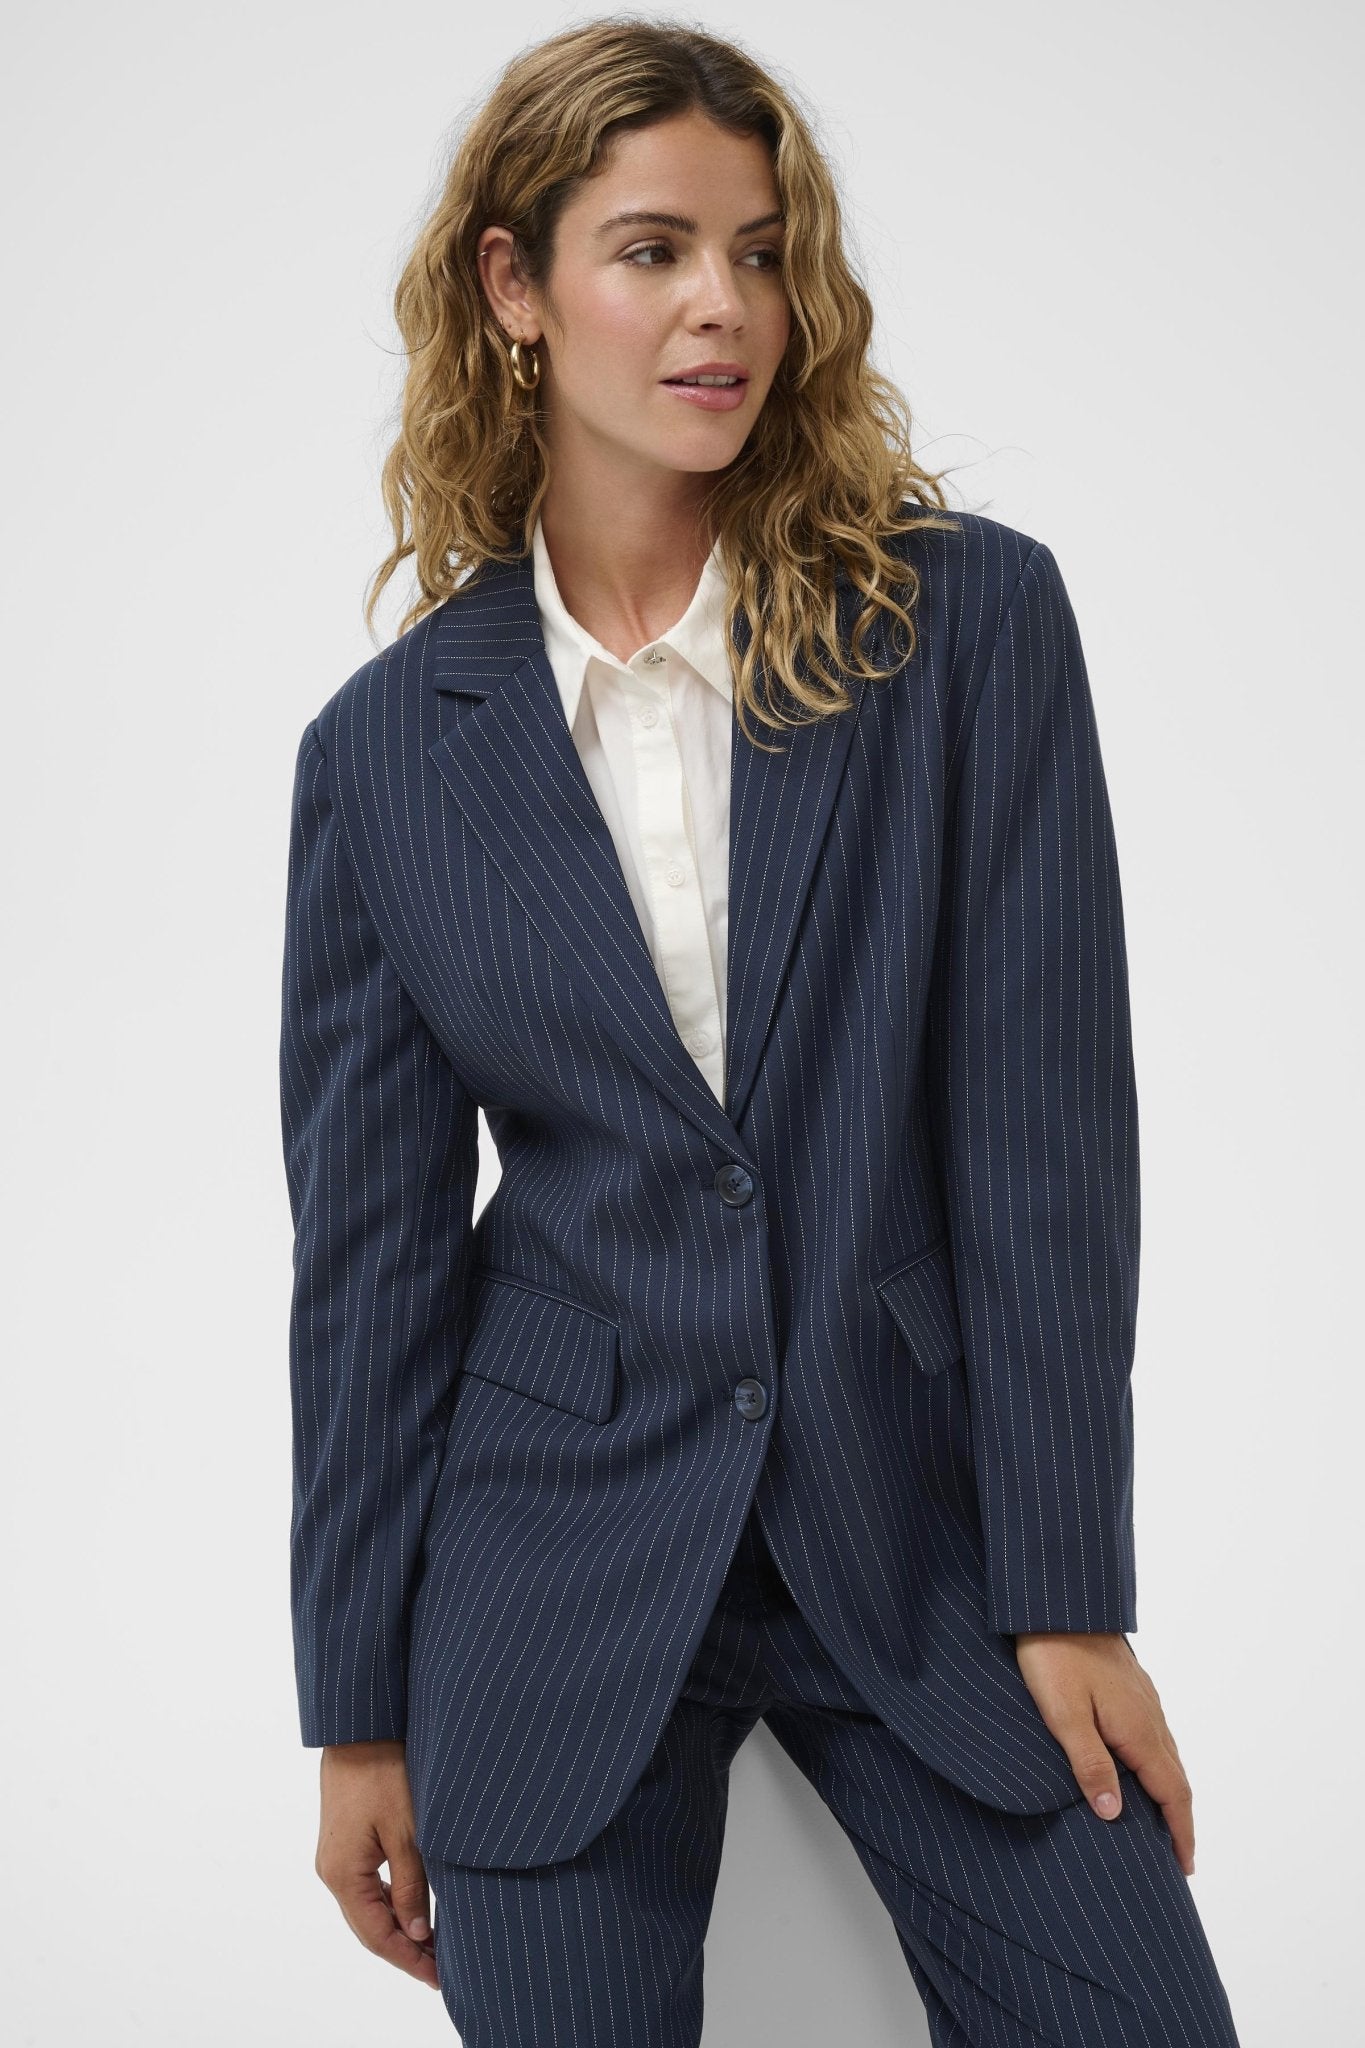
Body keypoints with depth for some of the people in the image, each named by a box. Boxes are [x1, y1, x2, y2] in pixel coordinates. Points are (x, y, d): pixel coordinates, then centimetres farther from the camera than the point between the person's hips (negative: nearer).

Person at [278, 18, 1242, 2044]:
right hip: (563, 1556, 1)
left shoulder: (972, 618, -3)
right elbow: (371, 1245, 3)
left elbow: (1047, 1116, -6)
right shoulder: (390, 742, 1)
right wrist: (360, 1712, 5)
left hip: (921, 1522, 0)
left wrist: (1068, 1591, -8)